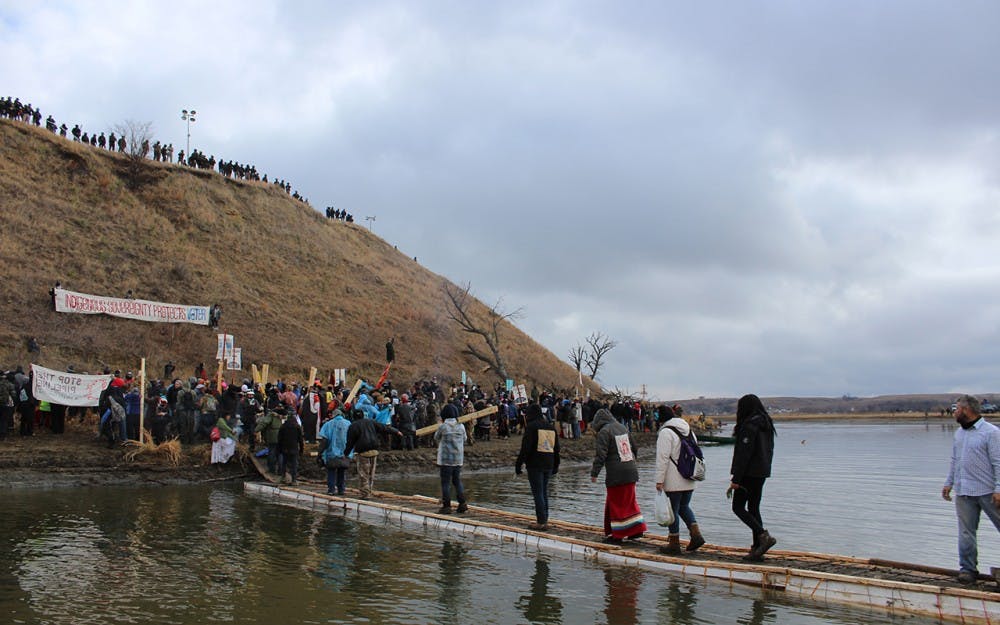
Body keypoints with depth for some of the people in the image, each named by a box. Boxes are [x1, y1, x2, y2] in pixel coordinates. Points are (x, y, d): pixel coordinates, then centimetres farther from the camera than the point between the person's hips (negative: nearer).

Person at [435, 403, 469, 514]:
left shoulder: (443, 427, -13)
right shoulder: (461, 427, -1)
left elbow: (436, 438, 4)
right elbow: (464, 439, 13)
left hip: (446, 459, -4)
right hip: (458, 459, 4)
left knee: (446, 482, 2)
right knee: (457, 480, 15)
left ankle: (446, 506, 2)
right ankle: (462, 503, 9)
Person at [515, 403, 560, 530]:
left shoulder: (531, 426, -8)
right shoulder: (551, 427, 15)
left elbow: (525, 448, -14)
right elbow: (557, 448, 19)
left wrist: (518, 464, -9)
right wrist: (555, 466, 25)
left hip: (535, 465, -7)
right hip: (548, 465, 7)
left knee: (538, 493, -3)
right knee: (544, 492, 14)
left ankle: (541, 522, -3)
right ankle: (544, 520, 17)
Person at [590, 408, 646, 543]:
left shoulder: (604, 432, -10)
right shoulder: (623, 427, 13)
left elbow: (600, 454, -18)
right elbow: (634, 447, 21)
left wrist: (594, 473, -15)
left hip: (615, 475, -7)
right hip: (631, 472, 7)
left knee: (616, 503, 1)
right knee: (629, 501, 18)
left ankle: (617, 536, 6)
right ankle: (637, 530, 20)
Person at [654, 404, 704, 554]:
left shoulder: (666, 432, -13)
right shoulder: (688, 430, 13)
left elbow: (662, 458, -17)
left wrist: (659, 480, -15)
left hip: (674, 481, -8)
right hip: (689, 480, 8)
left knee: (673, 509, 2)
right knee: (684, 506, 20)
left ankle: (674, 543, 9)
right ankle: (696, 534, 7)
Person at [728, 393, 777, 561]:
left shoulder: (749, 426, -16)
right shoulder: (766, 424, 12)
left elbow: (743, 454, -20)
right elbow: (769, 451, 17)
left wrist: (735, 480, -18)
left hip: (749, 473, -9)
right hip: (762, 473, 9)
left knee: (738, 507, 0)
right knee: (754, 508, 12)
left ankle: (764, 536, -12)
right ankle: (757, 549, 12)